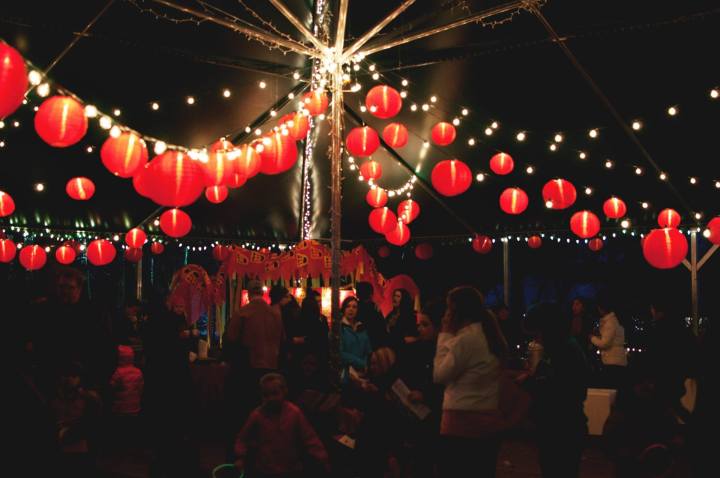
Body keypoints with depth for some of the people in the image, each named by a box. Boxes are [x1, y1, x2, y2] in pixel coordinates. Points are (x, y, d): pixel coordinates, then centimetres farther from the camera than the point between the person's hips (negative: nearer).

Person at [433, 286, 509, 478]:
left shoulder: (465, 338, -16)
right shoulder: (491, 335, 10)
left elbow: (439, 375, -8)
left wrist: (445, 335, -4)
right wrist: (451, 336, 13)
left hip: (463, 421, -8)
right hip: (490, 421, 8)